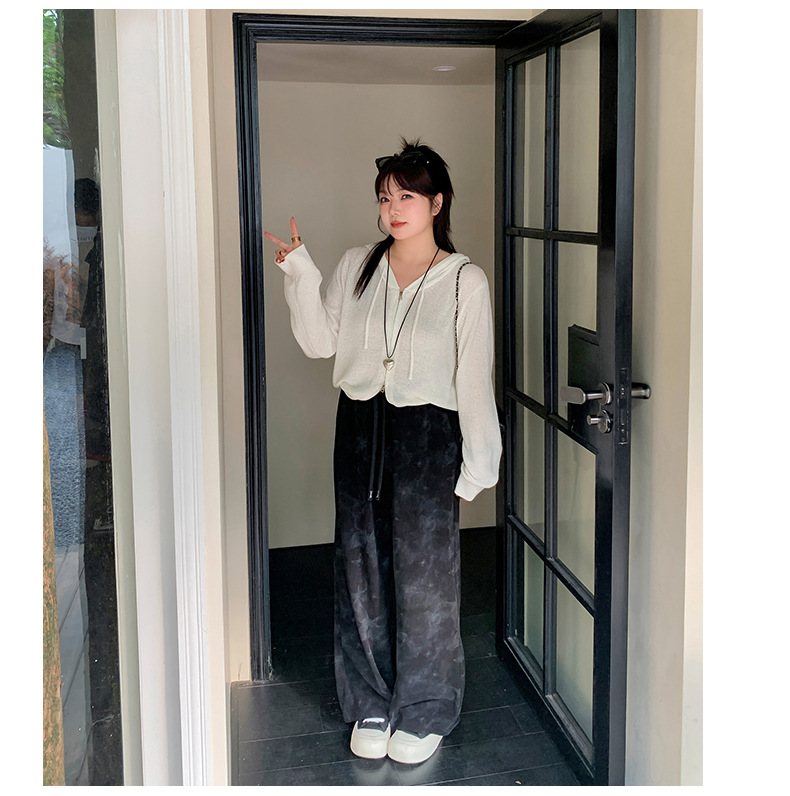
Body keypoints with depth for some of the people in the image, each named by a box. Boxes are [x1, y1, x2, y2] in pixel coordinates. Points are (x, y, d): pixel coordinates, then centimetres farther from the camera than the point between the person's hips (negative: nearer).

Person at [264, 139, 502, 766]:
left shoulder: (464, 281, -4)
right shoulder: (357, 267, 6)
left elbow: (474, 377, -5)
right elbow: (321, 342, 3)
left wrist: (475, 465, -6)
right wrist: (300, 272, -7)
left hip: (427, 434, -3)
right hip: (361, 428, 4)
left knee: (423, 572, 3)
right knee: (363, 567, 10)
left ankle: (424, 713, 23)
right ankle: (373, 705, 28)